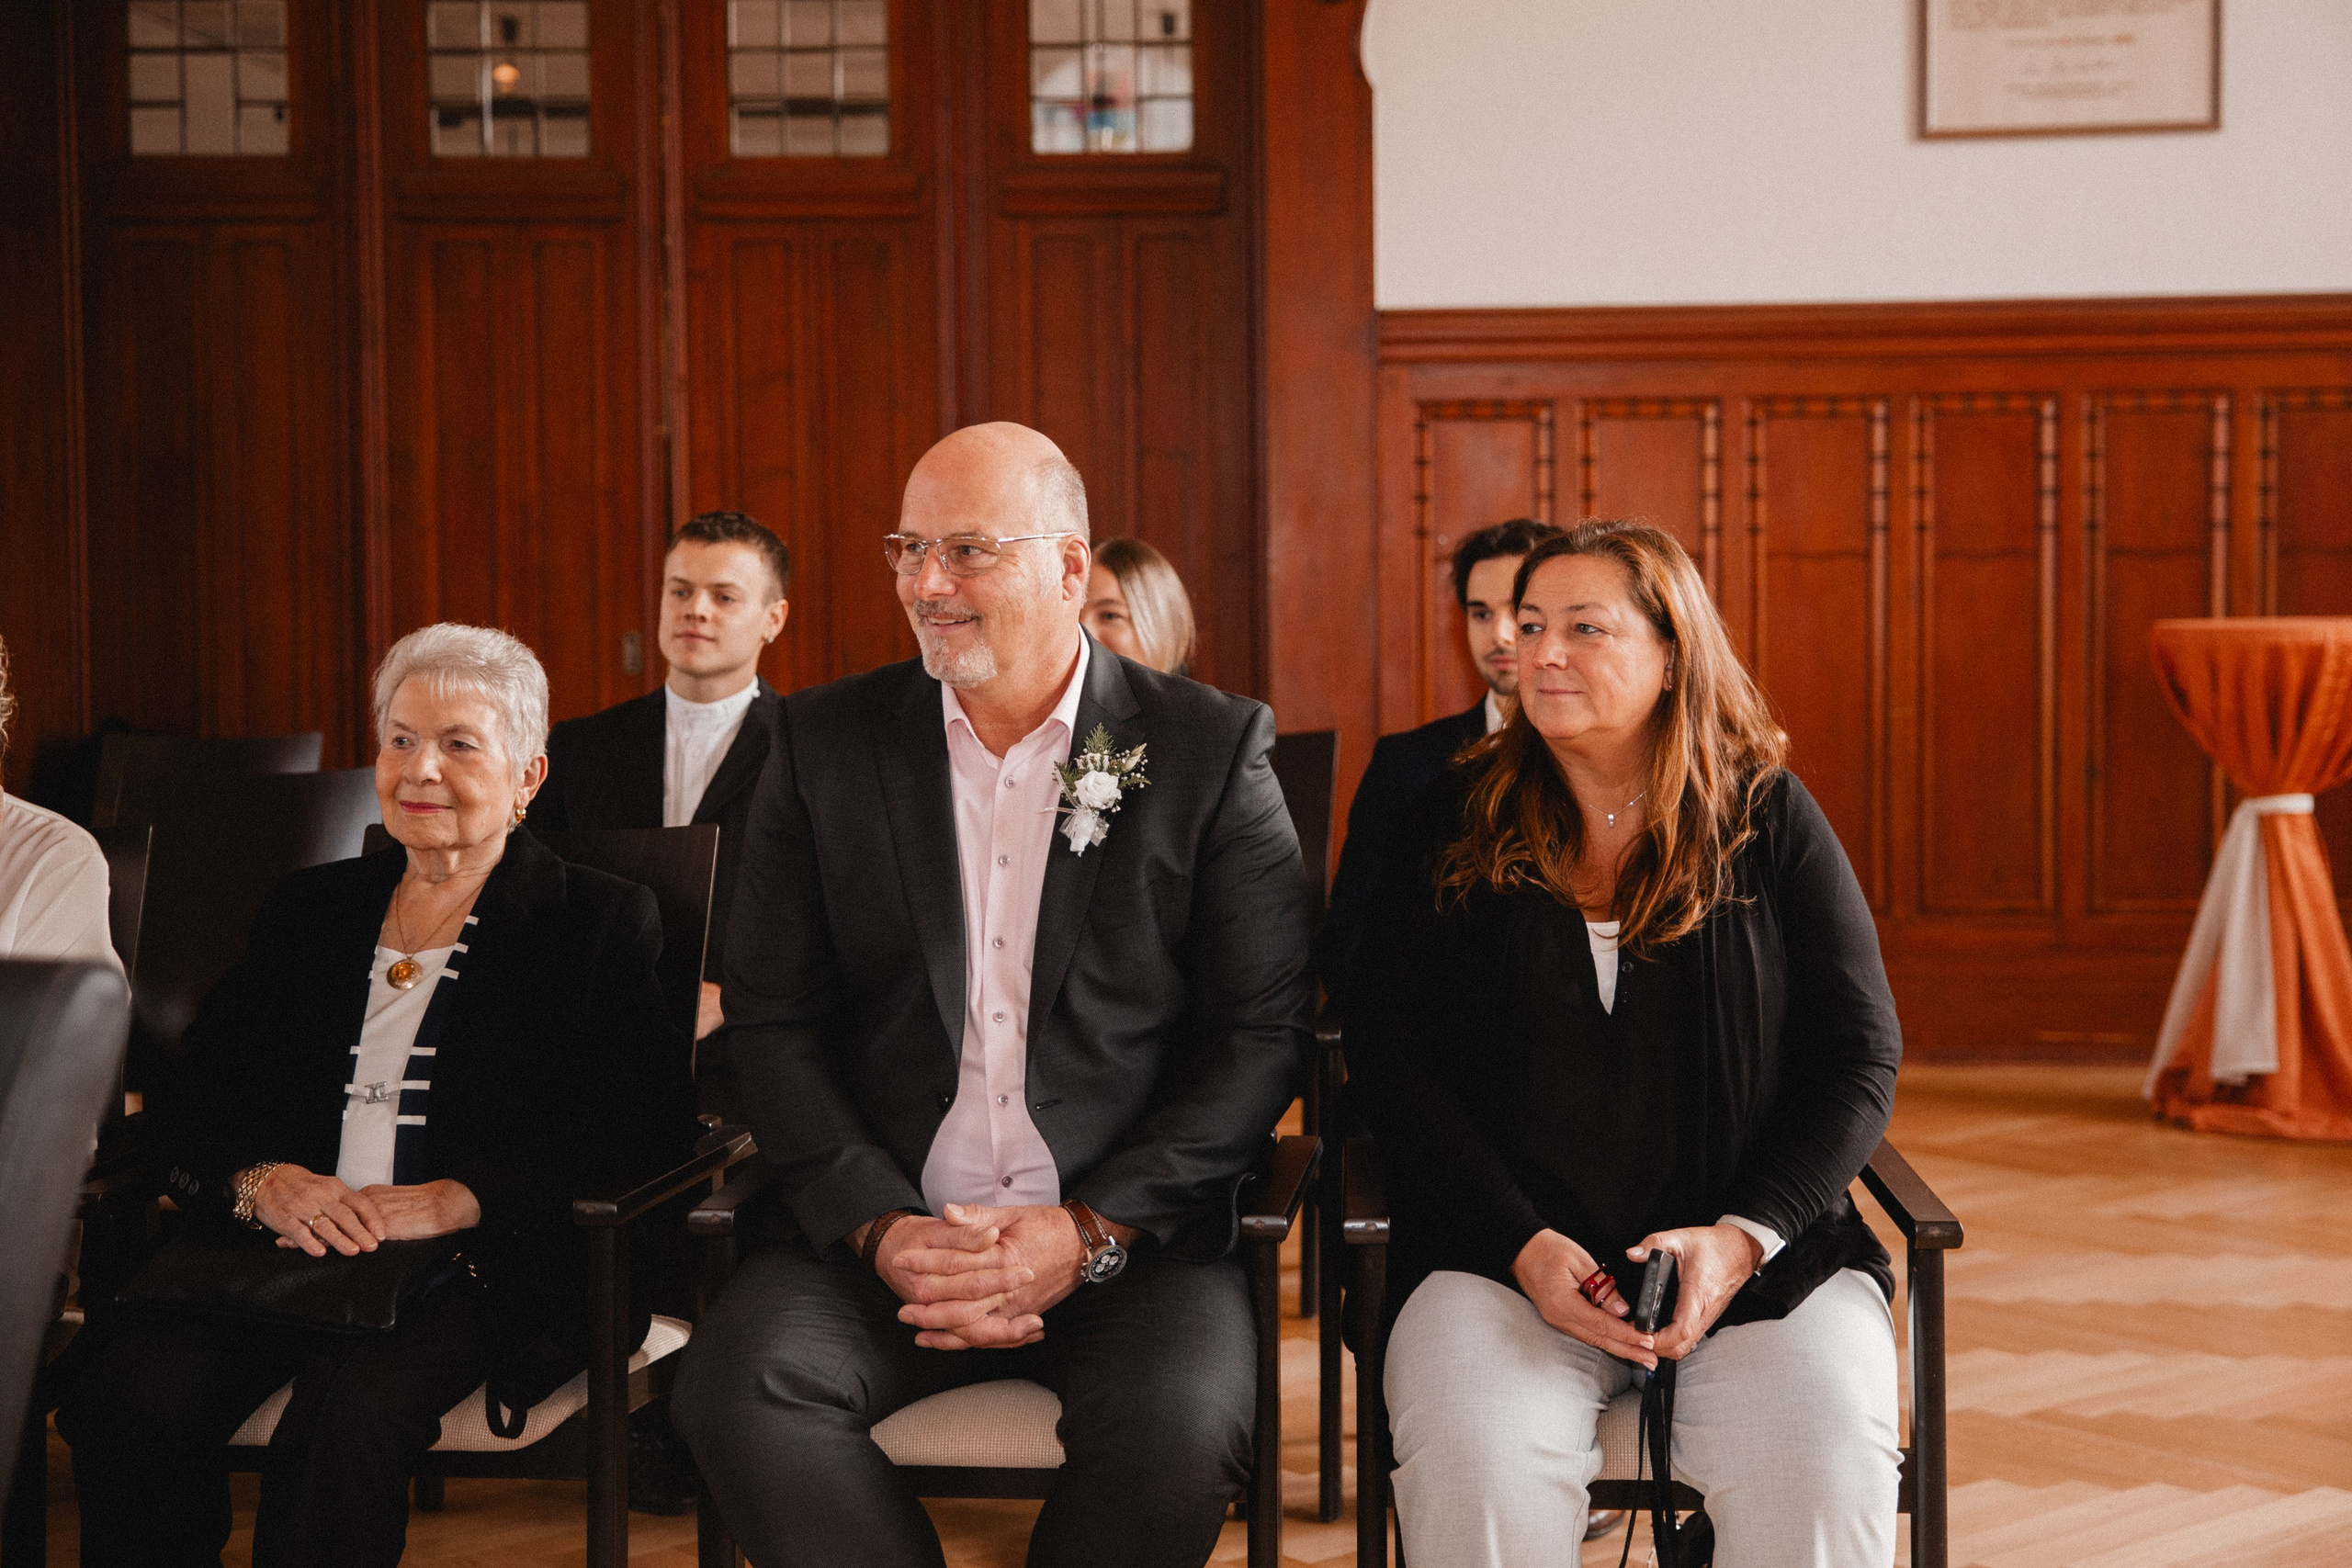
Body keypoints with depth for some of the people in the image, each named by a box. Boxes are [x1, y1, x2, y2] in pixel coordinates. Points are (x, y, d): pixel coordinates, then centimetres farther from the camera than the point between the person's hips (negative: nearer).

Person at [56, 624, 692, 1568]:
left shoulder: (598, 924, 10)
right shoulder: (307, 911, 23)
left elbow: (643, 1128, -4)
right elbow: (192, 1101, 13)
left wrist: (454, 1199, -17)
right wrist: (262, 1182, -11)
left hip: (477, 1271, -3)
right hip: (276, 1251, 4)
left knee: (351, 1407, -36)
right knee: (129, 1391, -27)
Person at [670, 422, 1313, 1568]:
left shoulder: (1211, 748, 2)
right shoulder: (825, 743, 8)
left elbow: (1263, 1034, -1)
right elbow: (772, 1022, 6)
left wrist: (1091, 1233, -12)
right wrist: (880, 1228, -10)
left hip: (1128, 1237, -2)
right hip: (880, 1229, 2)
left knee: (1178, 1425, -32)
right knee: (735, 1388, -27)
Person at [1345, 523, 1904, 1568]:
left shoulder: (1767, 817, 8)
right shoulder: (1453, 828, 9)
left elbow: (1861, 1054, 6)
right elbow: (1392, 1061, 3)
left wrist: (1743, 1236, -10)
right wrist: (1525, 1246, -11)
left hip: (1758, 1253, 0)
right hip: (1505, 1255, 0)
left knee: (1823, 1468, -29)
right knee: (1470, 1464, -31)